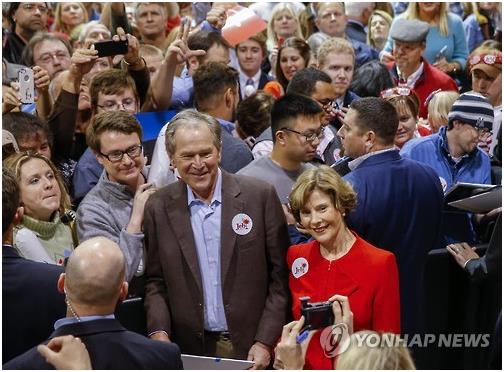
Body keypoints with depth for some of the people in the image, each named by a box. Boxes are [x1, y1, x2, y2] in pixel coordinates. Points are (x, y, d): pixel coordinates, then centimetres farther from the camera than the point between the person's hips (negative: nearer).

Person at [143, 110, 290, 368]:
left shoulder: (260, 196, -4)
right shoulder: (158, 208, 2)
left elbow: (280, 278, -2)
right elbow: (155, 282, 7)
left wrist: (265, 342, -8)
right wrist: (159, 333, -8)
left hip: (253, 349, -1)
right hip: (191, 351, 1)